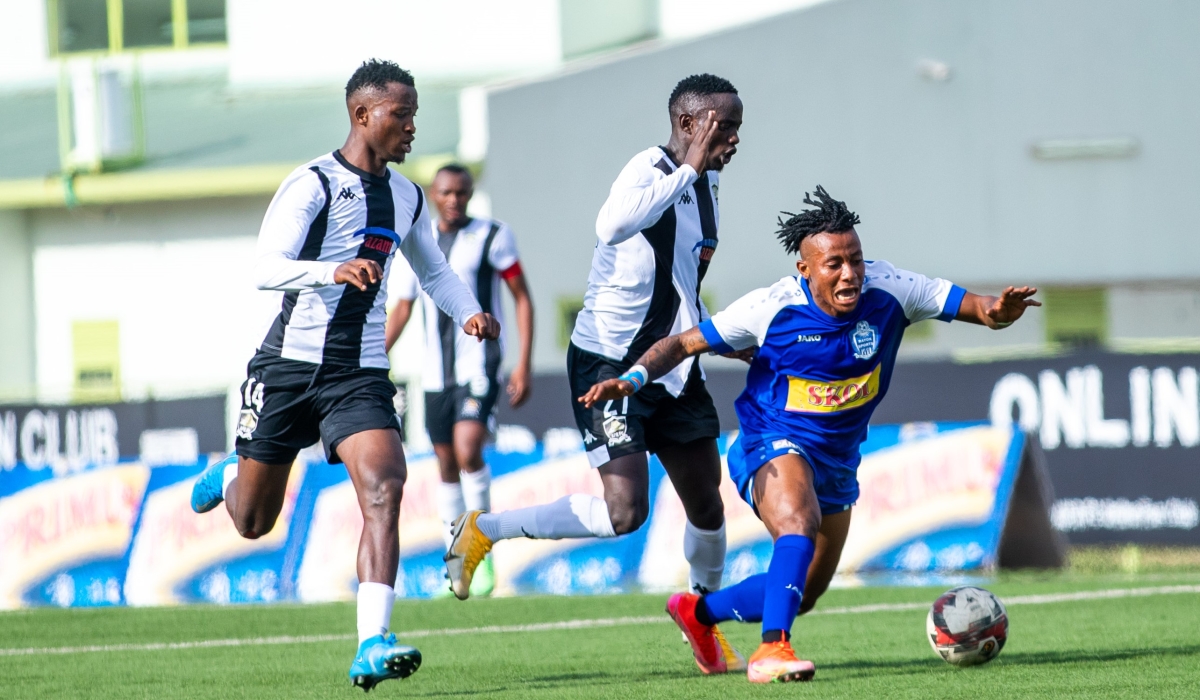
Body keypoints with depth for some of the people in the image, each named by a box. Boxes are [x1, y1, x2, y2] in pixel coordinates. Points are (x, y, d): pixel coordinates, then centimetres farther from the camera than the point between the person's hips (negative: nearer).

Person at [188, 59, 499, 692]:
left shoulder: (406, 198, 10)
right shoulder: (313, 184, -11)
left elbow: (433, 271, 27)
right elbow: (267, 268, -23)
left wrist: (468, 312, 6)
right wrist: (334, 271, -41)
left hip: (360, 373, 4)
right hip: (290, 364, -4)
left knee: (383, 489, -22)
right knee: (253, 521, 9)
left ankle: (372, 646, -29)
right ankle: (230, 475, 47)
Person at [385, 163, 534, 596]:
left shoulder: (492, 237, -2)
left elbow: (522, 299, 0)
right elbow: (401, 309, 18)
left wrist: (523, 365, -8)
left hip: (479, 365, -5)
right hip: (436, 373, 5)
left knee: (468, 451, -20)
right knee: (446, 465, 6)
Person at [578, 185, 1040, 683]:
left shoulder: (886, 290, -14)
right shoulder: (771, 307, -19)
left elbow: (967, 304, -15)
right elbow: (684, 343, -10)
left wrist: (995, 311, -39)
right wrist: (634, 378, -26)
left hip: (838, 462, 5)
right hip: (773, 444, -5)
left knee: (802, 594, 16)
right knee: (800, 525, -38)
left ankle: (697, 611, 40)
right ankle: (772, 649, -44)